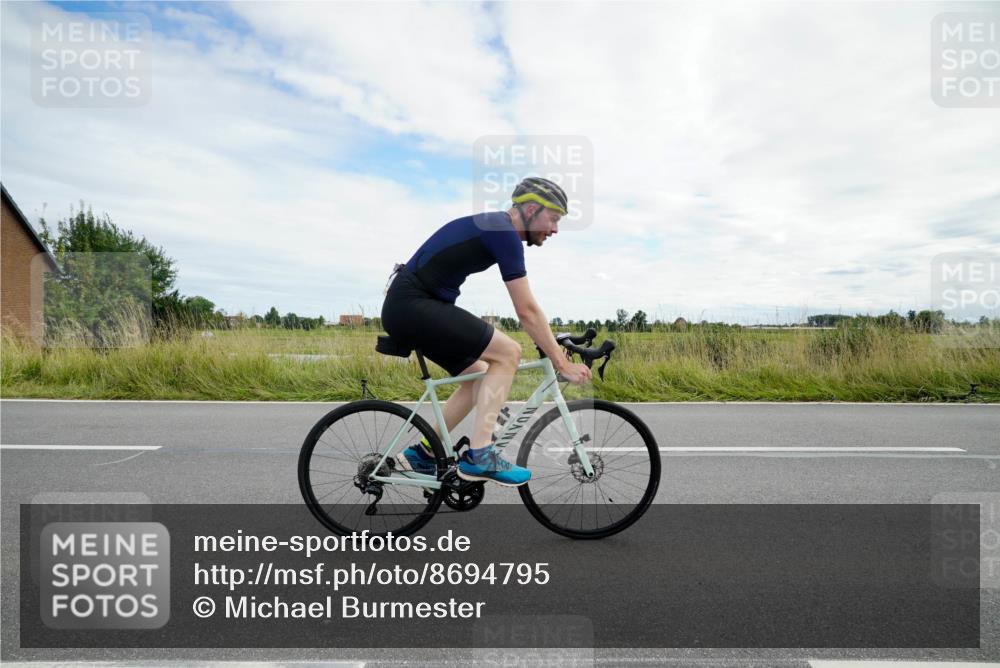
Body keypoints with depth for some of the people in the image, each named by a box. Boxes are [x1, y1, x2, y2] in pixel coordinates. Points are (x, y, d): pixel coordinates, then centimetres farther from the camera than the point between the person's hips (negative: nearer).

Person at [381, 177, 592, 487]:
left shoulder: (494, 227, 16)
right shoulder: (504, 233, -14)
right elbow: (527, 311, -15)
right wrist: (561, 362, -8)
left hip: (406, 307, 10)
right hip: (411, 304, -10)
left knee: (480, 375, 13)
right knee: (508, 353, -13)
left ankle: (422, 452, 21)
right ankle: (478, 456, -10)